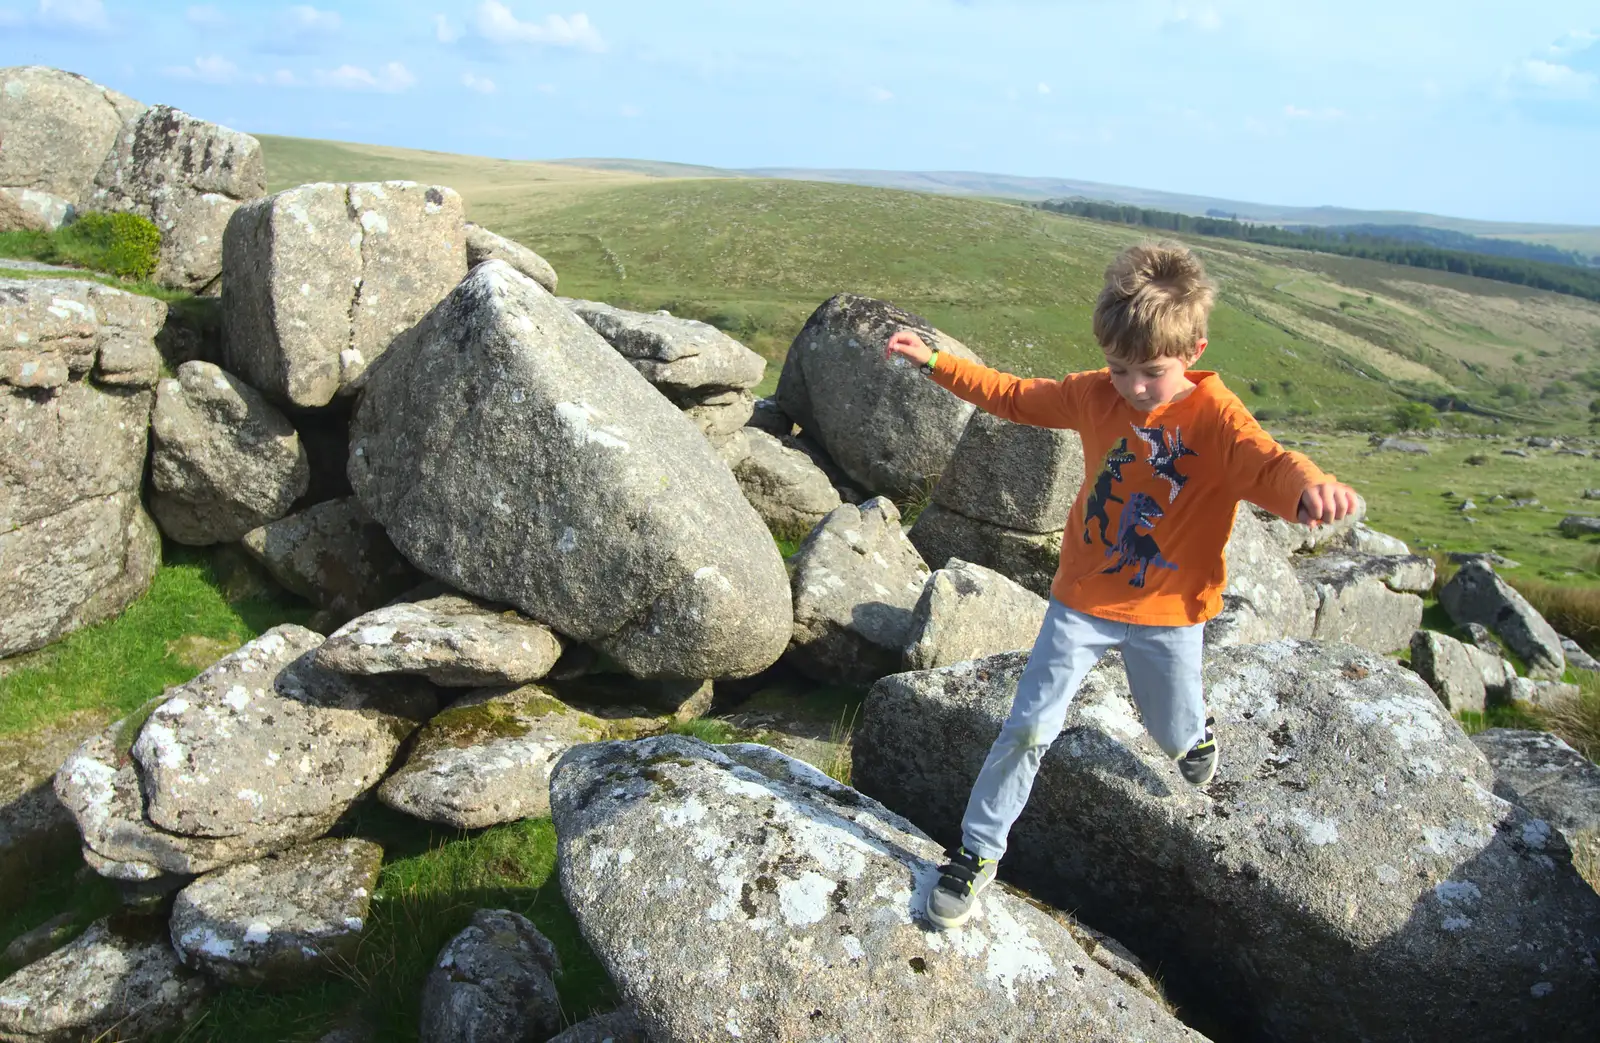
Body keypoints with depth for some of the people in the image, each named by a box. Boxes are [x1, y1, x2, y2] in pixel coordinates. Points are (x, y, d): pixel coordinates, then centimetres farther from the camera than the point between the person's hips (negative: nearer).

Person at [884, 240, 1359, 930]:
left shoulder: (1213, 414, -18)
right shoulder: (1095, 394, -6)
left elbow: (1266, 463, -37)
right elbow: (1014, 395, 6)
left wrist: (1309, 485, -61)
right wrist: (932, 361, 3)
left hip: (1168, 612, -1)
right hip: (1084, 599, 2)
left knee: (1175, 735, 22)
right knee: (1027, 730, -1)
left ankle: (1196, 729, 61)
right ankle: (977, 852, 15)